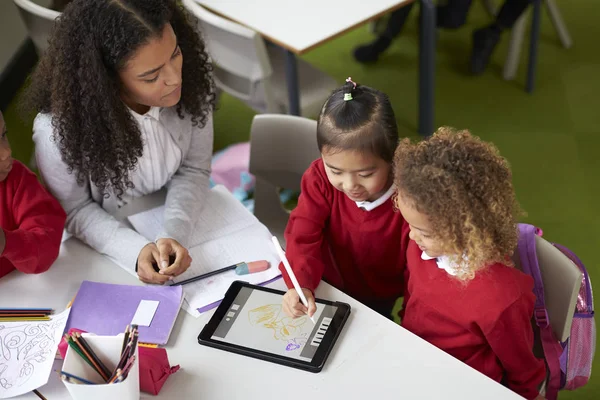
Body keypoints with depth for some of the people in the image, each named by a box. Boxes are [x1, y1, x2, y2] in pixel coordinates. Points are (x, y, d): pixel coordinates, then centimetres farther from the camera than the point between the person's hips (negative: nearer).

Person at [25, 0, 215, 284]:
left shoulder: (190, 83, -18)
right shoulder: (58, 129, -27)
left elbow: (194, 169, -8)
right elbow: (74, 209, -12)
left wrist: (174, 235, -24)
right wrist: (136, 250, -27)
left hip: (186, 229, 2)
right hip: (107, 251, -2)